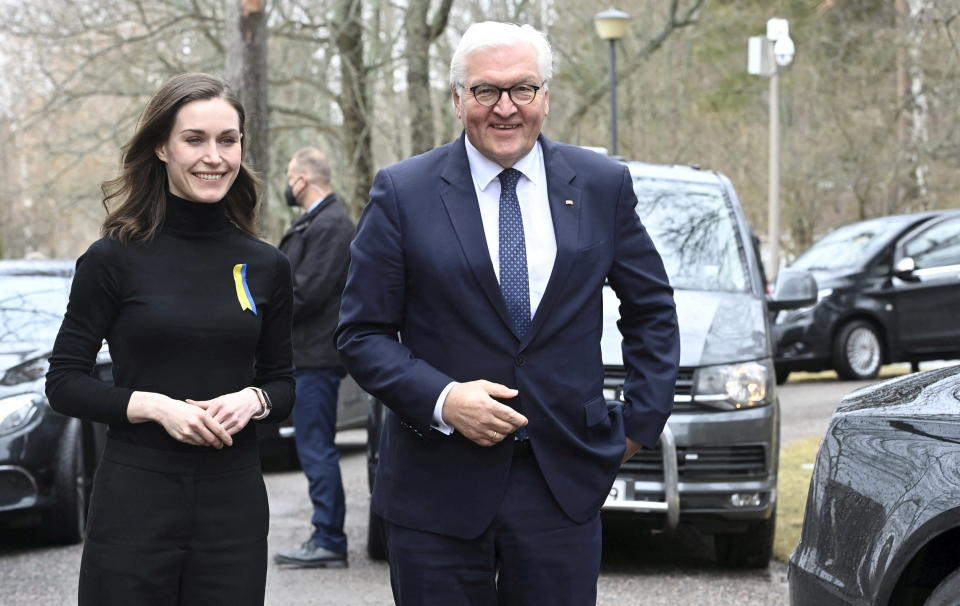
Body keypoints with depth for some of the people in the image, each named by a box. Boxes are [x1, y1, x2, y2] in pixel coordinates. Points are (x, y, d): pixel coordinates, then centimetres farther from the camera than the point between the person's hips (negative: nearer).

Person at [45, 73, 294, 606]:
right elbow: (64, 382, -1)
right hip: (134, 500, -3)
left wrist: (252, 400, -8)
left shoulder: (266, 267, 6)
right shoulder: (115, 259, -2)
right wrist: (154, 406, -16)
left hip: (234, 502, 3)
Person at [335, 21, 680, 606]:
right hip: (438, 487, -1)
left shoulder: (603, 185, 5)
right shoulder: (402, 194, -1)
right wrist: (440, 399, -16)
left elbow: (652, 309, 15)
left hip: (564, 485, 1)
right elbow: (362, 333, -1)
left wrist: (642, 420, 7)